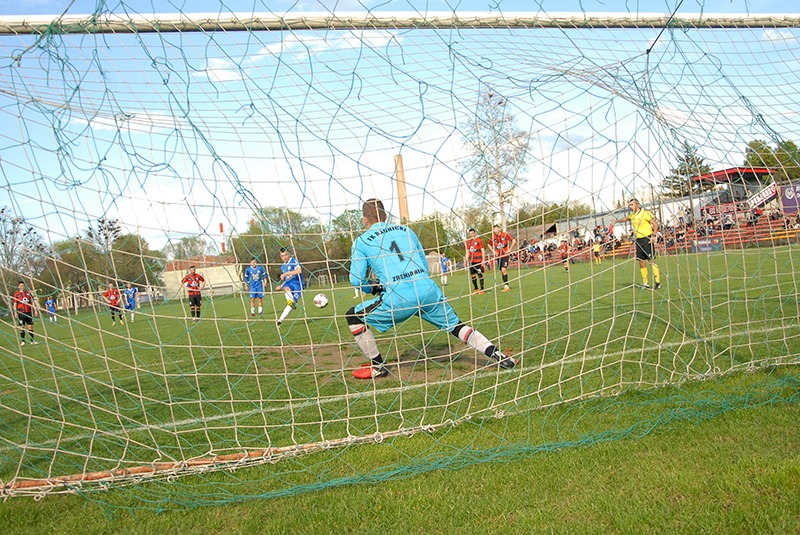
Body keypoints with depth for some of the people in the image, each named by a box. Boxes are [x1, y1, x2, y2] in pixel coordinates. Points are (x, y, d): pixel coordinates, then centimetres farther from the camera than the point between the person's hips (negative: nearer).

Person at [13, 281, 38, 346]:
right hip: (21, 313, -3)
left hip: (29, 312, 3)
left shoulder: (28, 293, 10)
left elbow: (32, 302, 13)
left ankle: (32, 340, 9)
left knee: (30, 326, 4)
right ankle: (22, 341, 4)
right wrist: (15, 312, -7)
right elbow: (15, 304, 1)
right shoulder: (16, 294, 2)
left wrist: (35, 310, 8)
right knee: (22, 327, -1)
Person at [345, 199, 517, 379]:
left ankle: (377, 366, 18)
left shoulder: (361, 242, 11)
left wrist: (373, 288, 24)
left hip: (399, 297, -4)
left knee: (353, 316, 15)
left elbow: (356, 279, 4)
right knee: (456, 326, 21)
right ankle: (497, 355, 9)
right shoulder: (406, 230, 22)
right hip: (428, 290, 4)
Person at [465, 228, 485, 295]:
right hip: (471, 261, 5)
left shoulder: (479, 240, -2)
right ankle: (476, 289, 17)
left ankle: (482, 289, 2)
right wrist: (466, 260, 8)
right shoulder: (468, 241, 12)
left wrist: (483, 260, -9)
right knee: (473, 275, 5)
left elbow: (482, 250, -3)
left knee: (480, 274, -4)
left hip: (478, 261, -5)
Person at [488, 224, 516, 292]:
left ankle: (506, 286, -11)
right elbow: (489, 244, 20)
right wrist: (493, 251, 7)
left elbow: (514, 241, -7)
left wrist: (509, 249, -9)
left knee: (503, 270, -17)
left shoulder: (505, 234, -8)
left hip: (505, 255, -5)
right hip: (498, 256, 5)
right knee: (501, 271, 7)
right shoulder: (493, 237, 2)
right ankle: (505, 285, 15)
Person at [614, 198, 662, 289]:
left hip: (647, 239, -6)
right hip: (638, 240, 6)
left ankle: (658, 282, -4)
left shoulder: (645, 213, -10)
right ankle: (645, 283, 10)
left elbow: (655, 224, -10)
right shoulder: (632, 215, 11)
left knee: (651, 260, -8)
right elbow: (625, 218, 32)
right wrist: (617, 220, 16)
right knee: (641, 262, 4)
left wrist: (653, 235, -22)